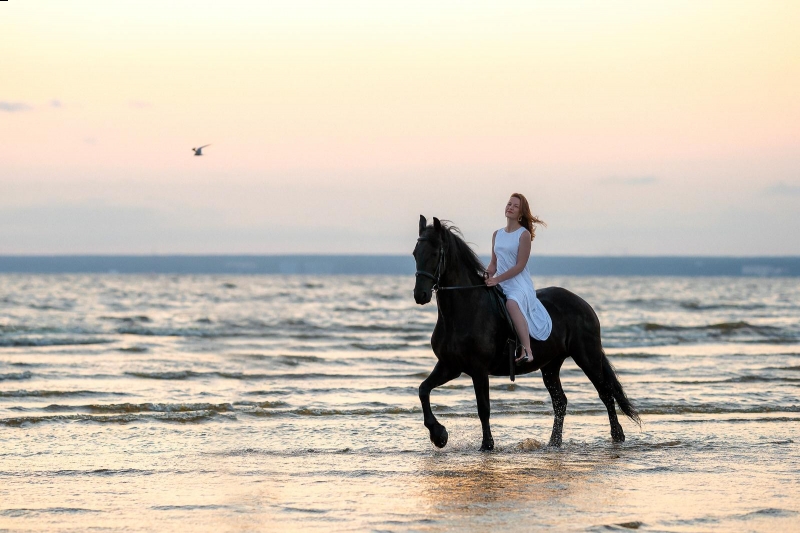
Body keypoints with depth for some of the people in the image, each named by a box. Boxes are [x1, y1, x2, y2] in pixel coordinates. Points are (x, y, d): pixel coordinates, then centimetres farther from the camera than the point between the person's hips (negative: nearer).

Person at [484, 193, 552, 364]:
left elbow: (519, 266, -12)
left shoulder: (524, 234, -5)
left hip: (519, 284, -8)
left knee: (512, 303, -38)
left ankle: (527, 351, -43)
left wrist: (497, 279, -19)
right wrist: (487, 276, -3)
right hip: (500, 284, 8)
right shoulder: (497, 234, 15)